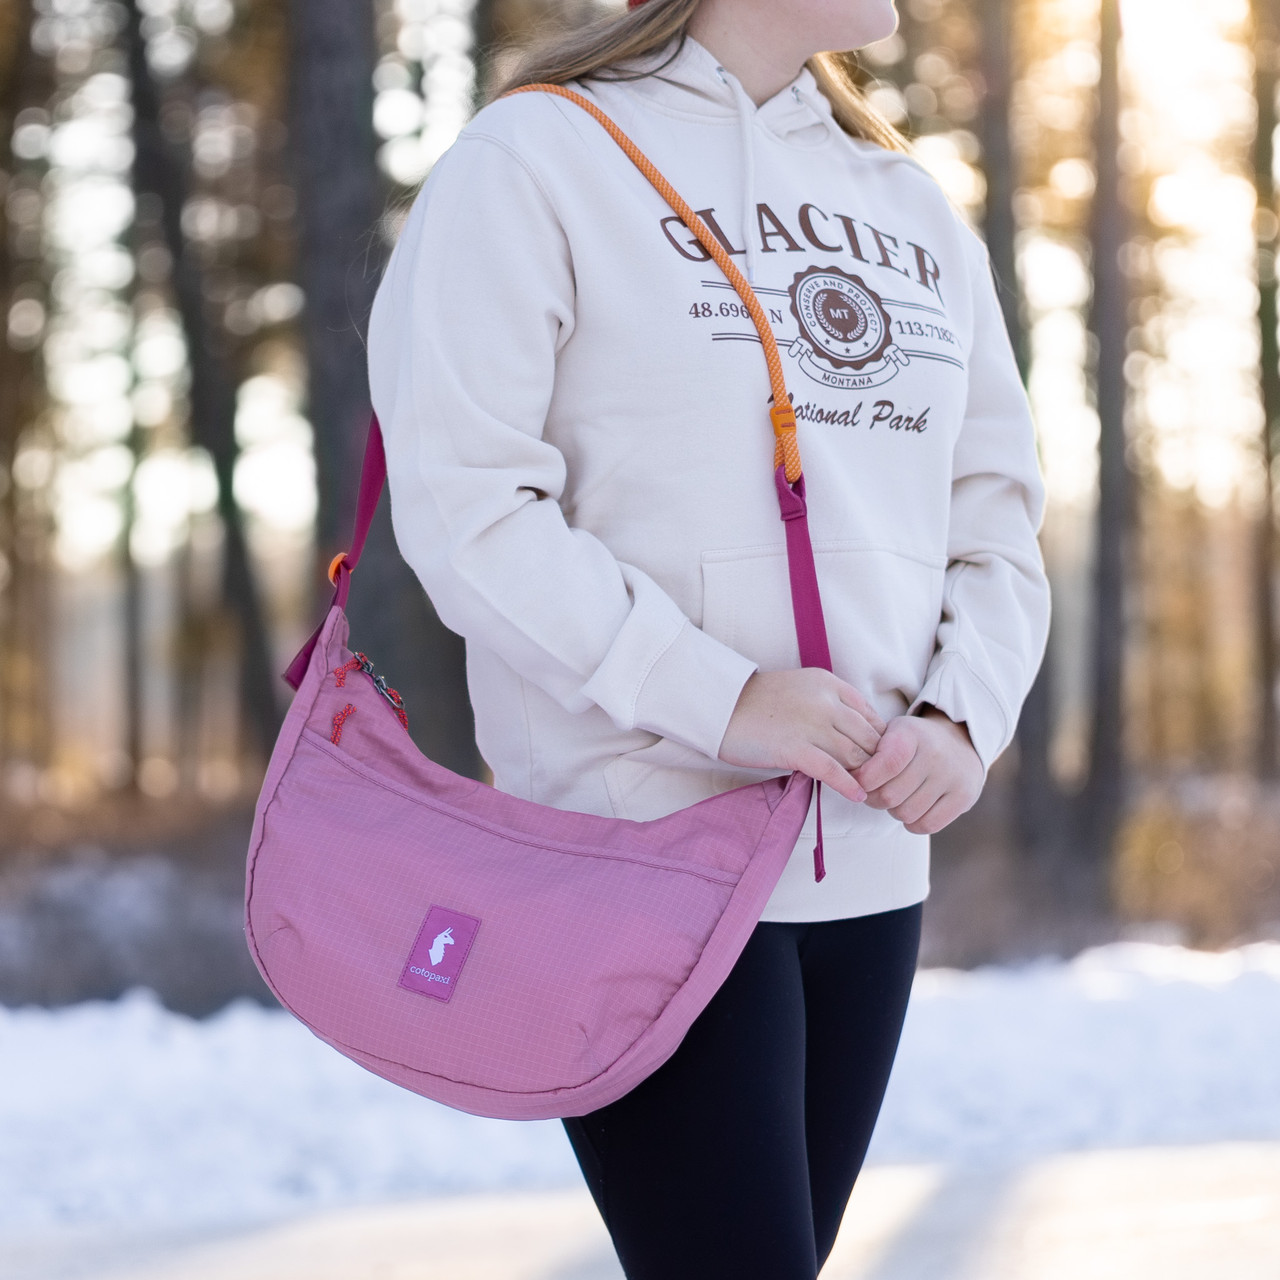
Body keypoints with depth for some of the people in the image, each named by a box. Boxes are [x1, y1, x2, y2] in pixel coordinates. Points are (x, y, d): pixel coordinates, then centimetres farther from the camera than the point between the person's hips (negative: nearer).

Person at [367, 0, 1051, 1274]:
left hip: (870, 866, 7)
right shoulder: (535, 158, -4)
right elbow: (462, 500, -13)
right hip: (644, 858, -7)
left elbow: (995, 502, 16)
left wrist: (964, 715, -3)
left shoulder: (912, 207, 16)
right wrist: (714, 697, -19)